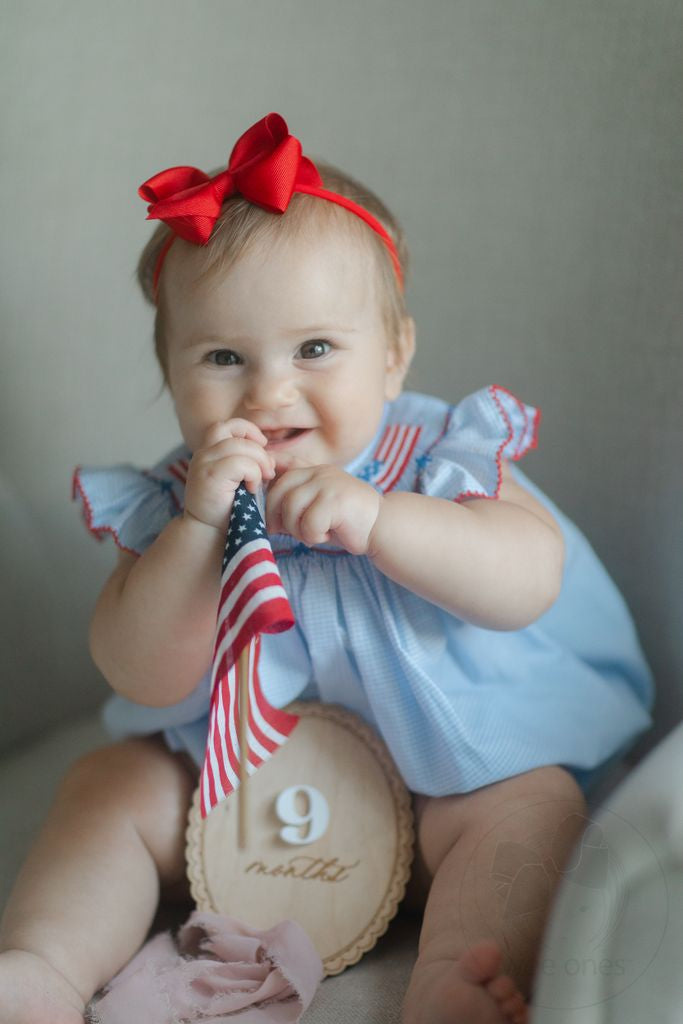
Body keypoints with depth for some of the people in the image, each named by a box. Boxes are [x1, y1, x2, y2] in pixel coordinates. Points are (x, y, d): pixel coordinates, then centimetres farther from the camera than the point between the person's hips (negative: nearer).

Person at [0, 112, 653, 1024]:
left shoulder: (435, 459, -12)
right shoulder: (173, 503, -8)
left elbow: (529, 582, -26)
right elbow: (146, 678, -17)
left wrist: (373, 519, -40)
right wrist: (204, 525, -32)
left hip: (440, 777, -2)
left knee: (533, 801, -26)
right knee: (112, 786, -9)